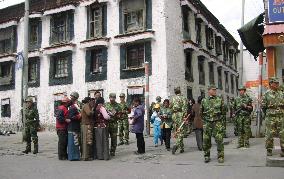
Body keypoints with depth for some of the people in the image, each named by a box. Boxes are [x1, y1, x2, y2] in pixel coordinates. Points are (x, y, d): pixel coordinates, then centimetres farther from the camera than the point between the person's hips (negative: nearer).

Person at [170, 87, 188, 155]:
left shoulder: (173, 99, 10)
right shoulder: (183, 98, -2)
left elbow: (170, 107, 13)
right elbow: (185, 108, -11)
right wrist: (185, 117, -12)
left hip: (174, 115, 4)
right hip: (181, 115, -4)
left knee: (177, 132, 13)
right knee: (181, 132, -3)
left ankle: (181, 148, 19)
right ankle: (176, 145, -22)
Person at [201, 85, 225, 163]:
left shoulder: (219, 100, 5)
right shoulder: (204, 101, 7)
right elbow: (201, 112, 15)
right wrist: (204, 119, 8)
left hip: (217, 122, -1)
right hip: (207, 123, 1)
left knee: (219, 140, -5)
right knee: (206, 140, 3)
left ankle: (220, 156, 6)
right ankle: (207, 156, 17)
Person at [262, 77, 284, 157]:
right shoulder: (266, 94, 1)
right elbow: (263, 106, 3)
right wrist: (267, 114, 4)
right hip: (270, 118, -3)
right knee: (269, 135, 1)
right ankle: (269, 150, 12)